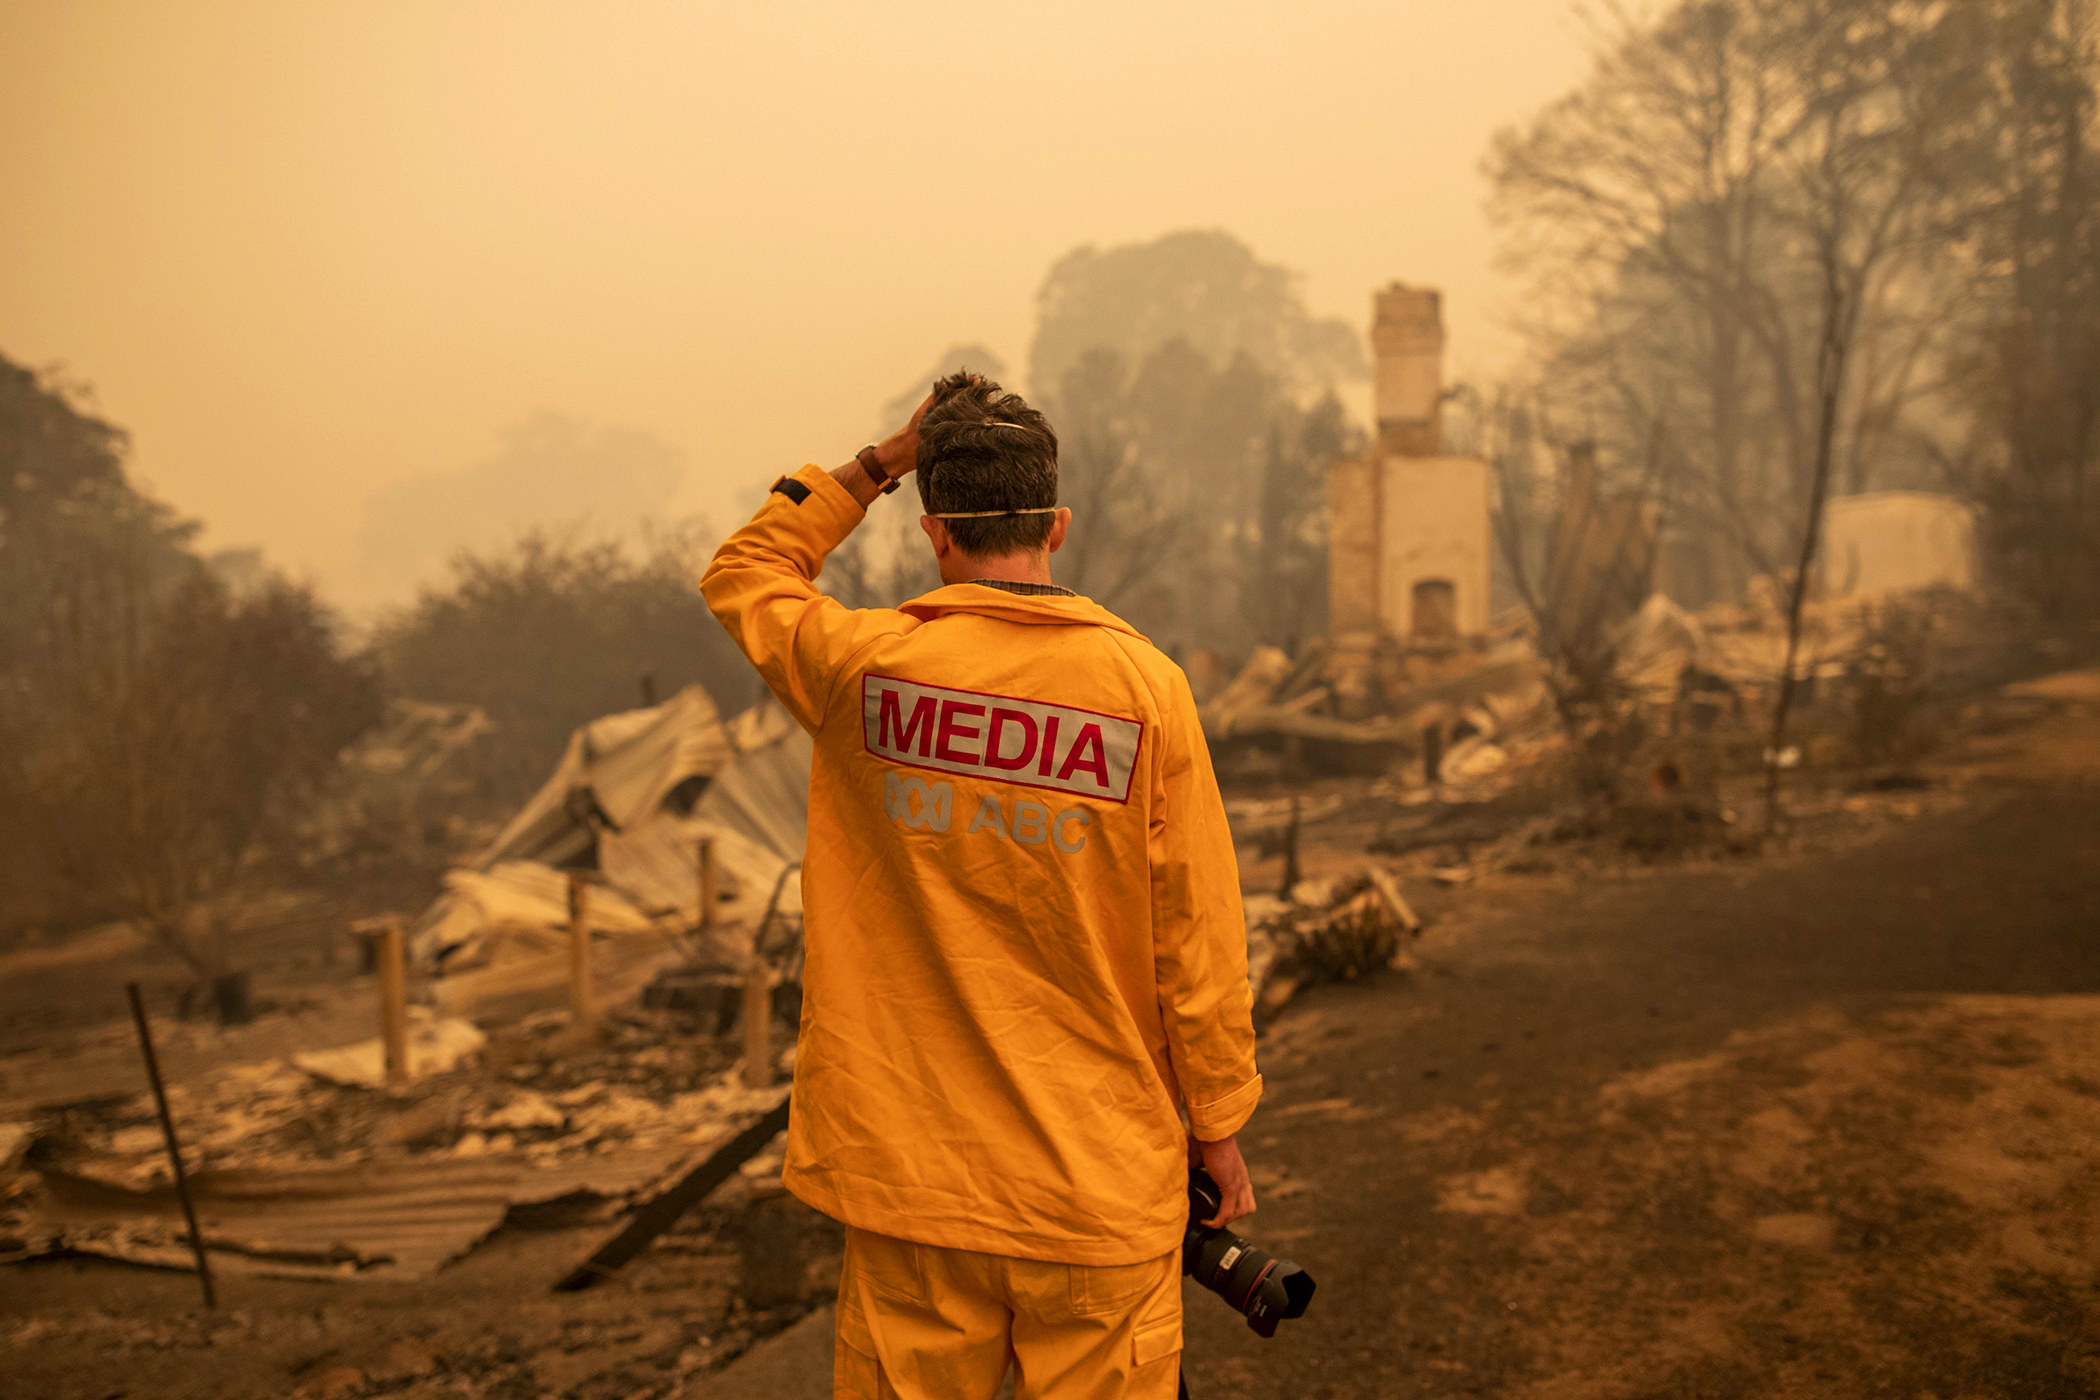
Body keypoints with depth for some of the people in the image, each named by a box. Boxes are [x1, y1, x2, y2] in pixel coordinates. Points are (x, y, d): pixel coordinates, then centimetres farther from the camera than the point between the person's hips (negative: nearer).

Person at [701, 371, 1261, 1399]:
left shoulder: (865, 668, -6)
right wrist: (1218, 1123, 6)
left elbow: (741, 572, 16)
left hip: (909, 1169, 1)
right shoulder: (1144, 683, -9)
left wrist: (877, 463, 12)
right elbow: (1196, 933, -6)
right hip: (1101, 1179, -1)